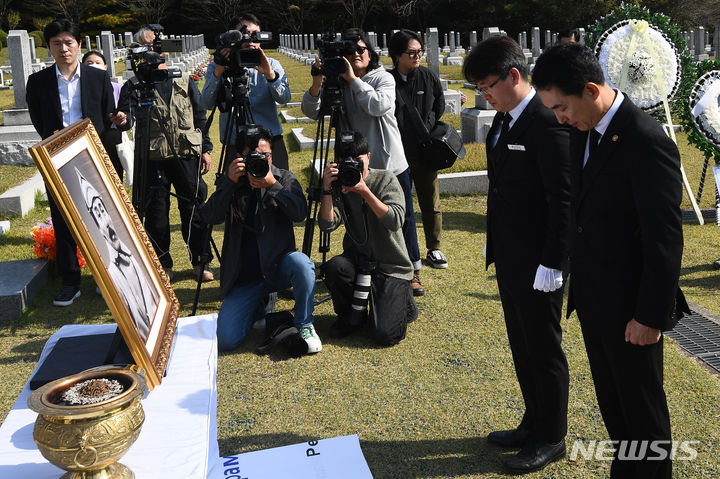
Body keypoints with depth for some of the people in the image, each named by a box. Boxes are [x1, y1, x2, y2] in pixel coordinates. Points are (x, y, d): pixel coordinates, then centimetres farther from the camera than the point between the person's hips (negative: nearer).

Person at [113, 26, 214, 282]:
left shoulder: (183, 80, 11)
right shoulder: (133, 85, 6)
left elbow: (200, 115, 13)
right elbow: (129, 114, -7)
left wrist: (206, 148, 8)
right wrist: (123, 120, -31)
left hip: (187, 154, 1)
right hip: (153, 157, 0)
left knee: (194, 208, 4)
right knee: (156, 213, 4)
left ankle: (201, 262, 17)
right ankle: (162, 265, 18)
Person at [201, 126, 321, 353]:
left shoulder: (285, 179, 4)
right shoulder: (231, 181, 6)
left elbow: (300, 213, -14)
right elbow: (210, 217, -10)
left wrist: (273, 186, -25)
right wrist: (229, 182, -22)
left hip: (278, 266, -1)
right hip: (243, 277, 1)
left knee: (301, 263, -37)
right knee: (225, 340, -13)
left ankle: (304, 325, -11)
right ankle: (258, 307, 21)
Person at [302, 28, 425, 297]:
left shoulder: (383, 78, -3)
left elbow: (379, 105, -24)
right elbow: (311, 112, -6)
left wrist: (353, 79, -20)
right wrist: (317, 83, -21)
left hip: (391, 164, -2)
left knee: (402, 220, 6)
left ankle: (412, 272, 20)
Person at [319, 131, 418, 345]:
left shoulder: (385, 179, -6)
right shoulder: (339, 185, 1)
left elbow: (395, 220, -22)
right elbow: (327, 225, -13)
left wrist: (364, 191, -28)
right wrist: (327, 190, -25)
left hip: (392, 266, -3)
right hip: (358, 258, 3)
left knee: (385, 334, -18)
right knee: (334, 267, -33)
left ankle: (402, 301, 18)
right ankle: (353, 315, -1)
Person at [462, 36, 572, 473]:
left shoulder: (548, 124, -19)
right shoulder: (503, 120, 9)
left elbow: (563, 201, -20)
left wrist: (552, 264, -20)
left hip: (537, 264, -9)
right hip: (509, 258, 9)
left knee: (544, 350, 6)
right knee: (522, 347, 20)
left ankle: (551, 439, 24)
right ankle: (534, 424, 37)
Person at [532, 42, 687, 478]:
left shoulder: (647, 141, -22)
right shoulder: (585, 132, 3)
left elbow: (666, 239, -20)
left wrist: (651, 315, -17)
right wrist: (579, 285, 14)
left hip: (630, 308, -8)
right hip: (593, 300, 8)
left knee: (642, 409, 12)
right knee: (612, 404, 22)